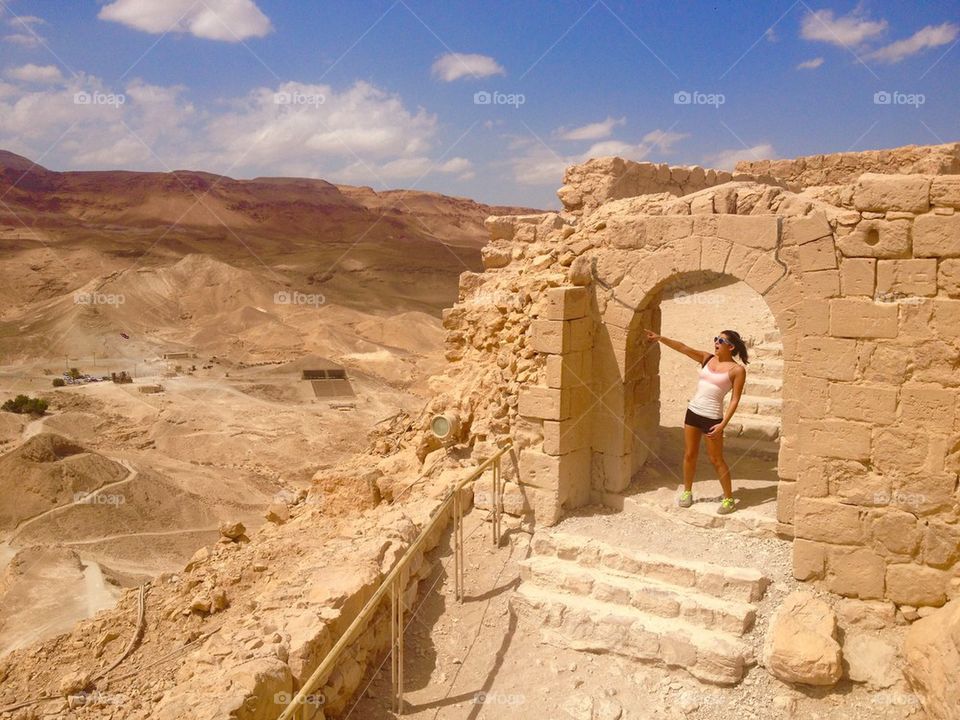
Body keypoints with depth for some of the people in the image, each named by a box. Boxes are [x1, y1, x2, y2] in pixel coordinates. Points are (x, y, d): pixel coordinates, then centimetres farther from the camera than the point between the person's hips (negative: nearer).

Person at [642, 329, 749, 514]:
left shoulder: (737, 370, -8)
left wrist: (723, 424, -16)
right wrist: (660, 338, -12)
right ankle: (687, 492, 28)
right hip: (693, 411, 5)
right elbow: (683, 348, -1)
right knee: (689, 454, 13)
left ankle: (729, 499, 17)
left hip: (712, 418, -5)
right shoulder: (707, 358, 6)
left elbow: (735, 400, -10)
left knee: (716, 459, 3)